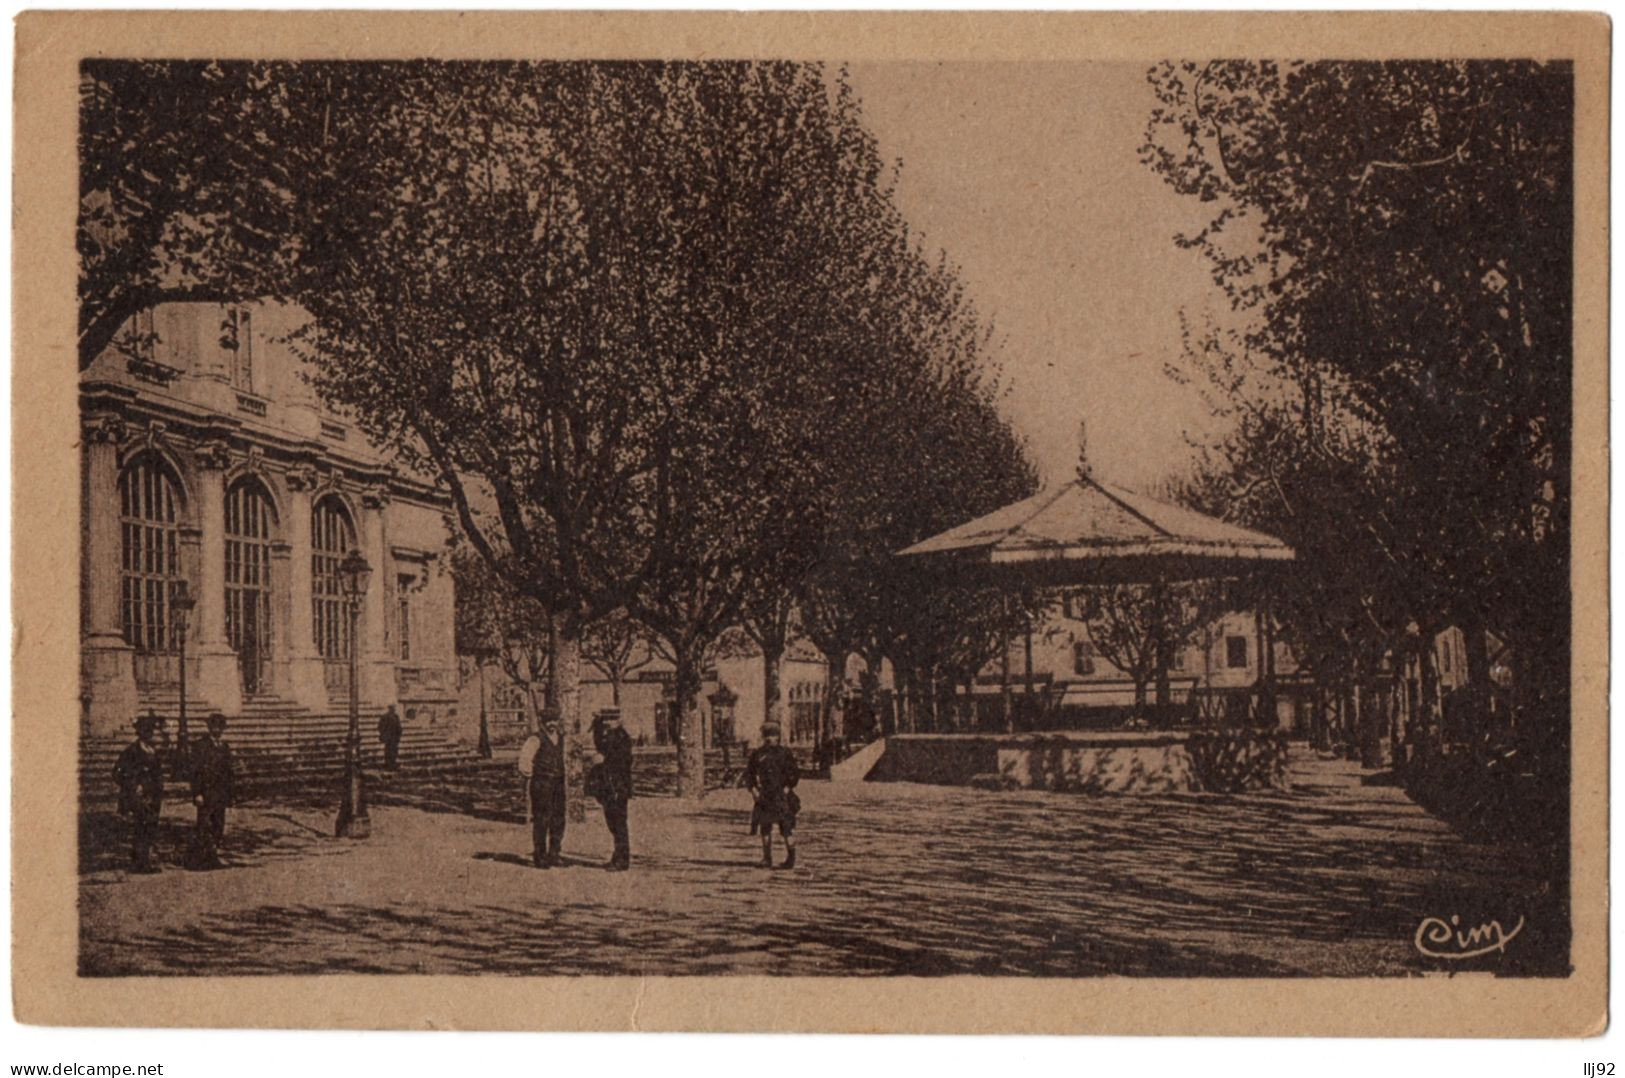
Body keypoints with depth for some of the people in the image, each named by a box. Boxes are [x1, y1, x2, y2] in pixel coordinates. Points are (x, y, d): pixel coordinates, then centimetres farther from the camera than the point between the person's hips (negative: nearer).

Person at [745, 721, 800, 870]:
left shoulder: (784, 753, 0)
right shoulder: (757, 755, 6)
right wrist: (754, 790, 1)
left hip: (782, 797, -3)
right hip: (764, 797, 3)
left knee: (787, 828, -1)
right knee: (765, 828, 2)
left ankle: (790, 859, 2)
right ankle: (766, 859, 4)